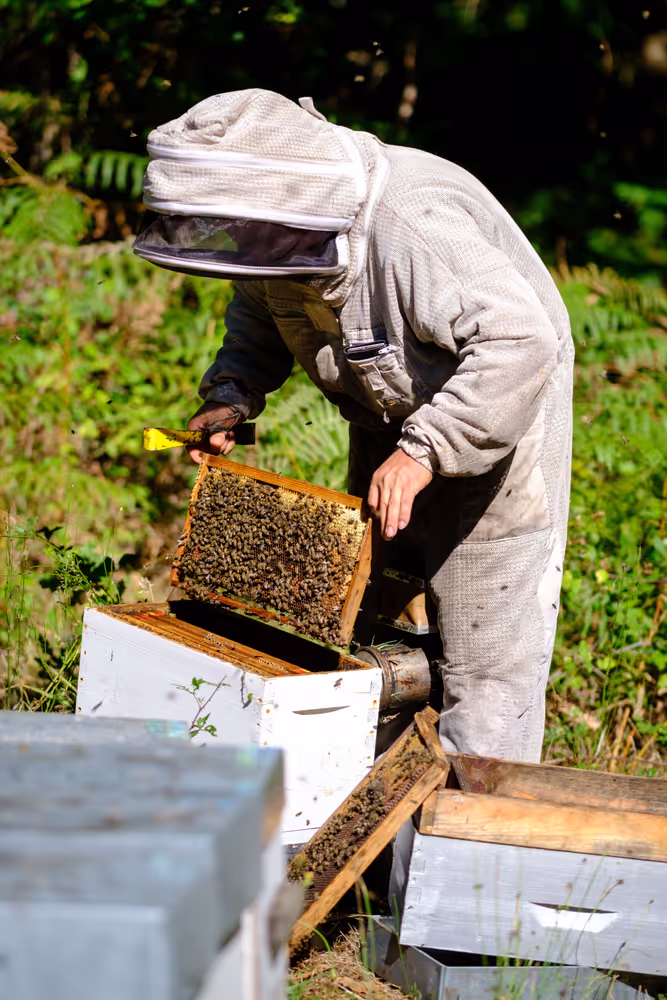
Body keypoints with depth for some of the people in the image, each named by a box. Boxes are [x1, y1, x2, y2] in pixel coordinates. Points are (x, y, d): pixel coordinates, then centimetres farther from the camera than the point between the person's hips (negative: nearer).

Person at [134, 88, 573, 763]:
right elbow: (259, 309, 10)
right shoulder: (283, 229, -12)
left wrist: (425, 451, -45)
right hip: (387, 417, 9)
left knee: (487, 653, -5)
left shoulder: (409, 229, -38)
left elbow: (520, 342, -42)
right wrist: (232, 395, -9)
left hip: (497, 420, -8)